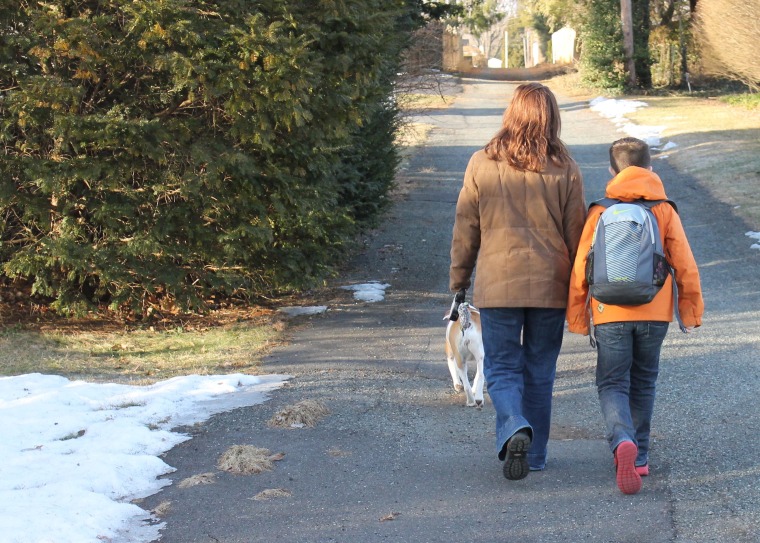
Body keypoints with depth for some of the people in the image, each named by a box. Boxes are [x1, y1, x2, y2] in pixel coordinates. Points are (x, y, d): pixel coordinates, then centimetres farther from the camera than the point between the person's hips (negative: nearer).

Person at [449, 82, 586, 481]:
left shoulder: (482, 164, -4)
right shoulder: (564, 170, -2)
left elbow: (465, 230, 1)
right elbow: (576, 234, 2)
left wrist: (458, 281, 12)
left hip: (497, 285, -1)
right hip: (550, 286, 1)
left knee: (501, 368, 6)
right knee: (540, 371, 14)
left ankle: (514, 430, -21)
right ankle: (534, 453, 20)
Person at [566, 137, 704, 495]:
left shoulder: (599, 213, -1)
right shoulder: (665, 211, 0)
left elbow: (580, 268, 1)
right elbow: (684, 264, 1)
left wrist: (577, 317, 11)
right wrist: (691, 309, 12)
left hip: (610, 315, -1)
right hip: (655, 314, 1)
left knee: (612, 384, 4)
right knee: (643, 384, 18)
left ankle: (623, 442, -24)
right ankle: (639, 457, 23)